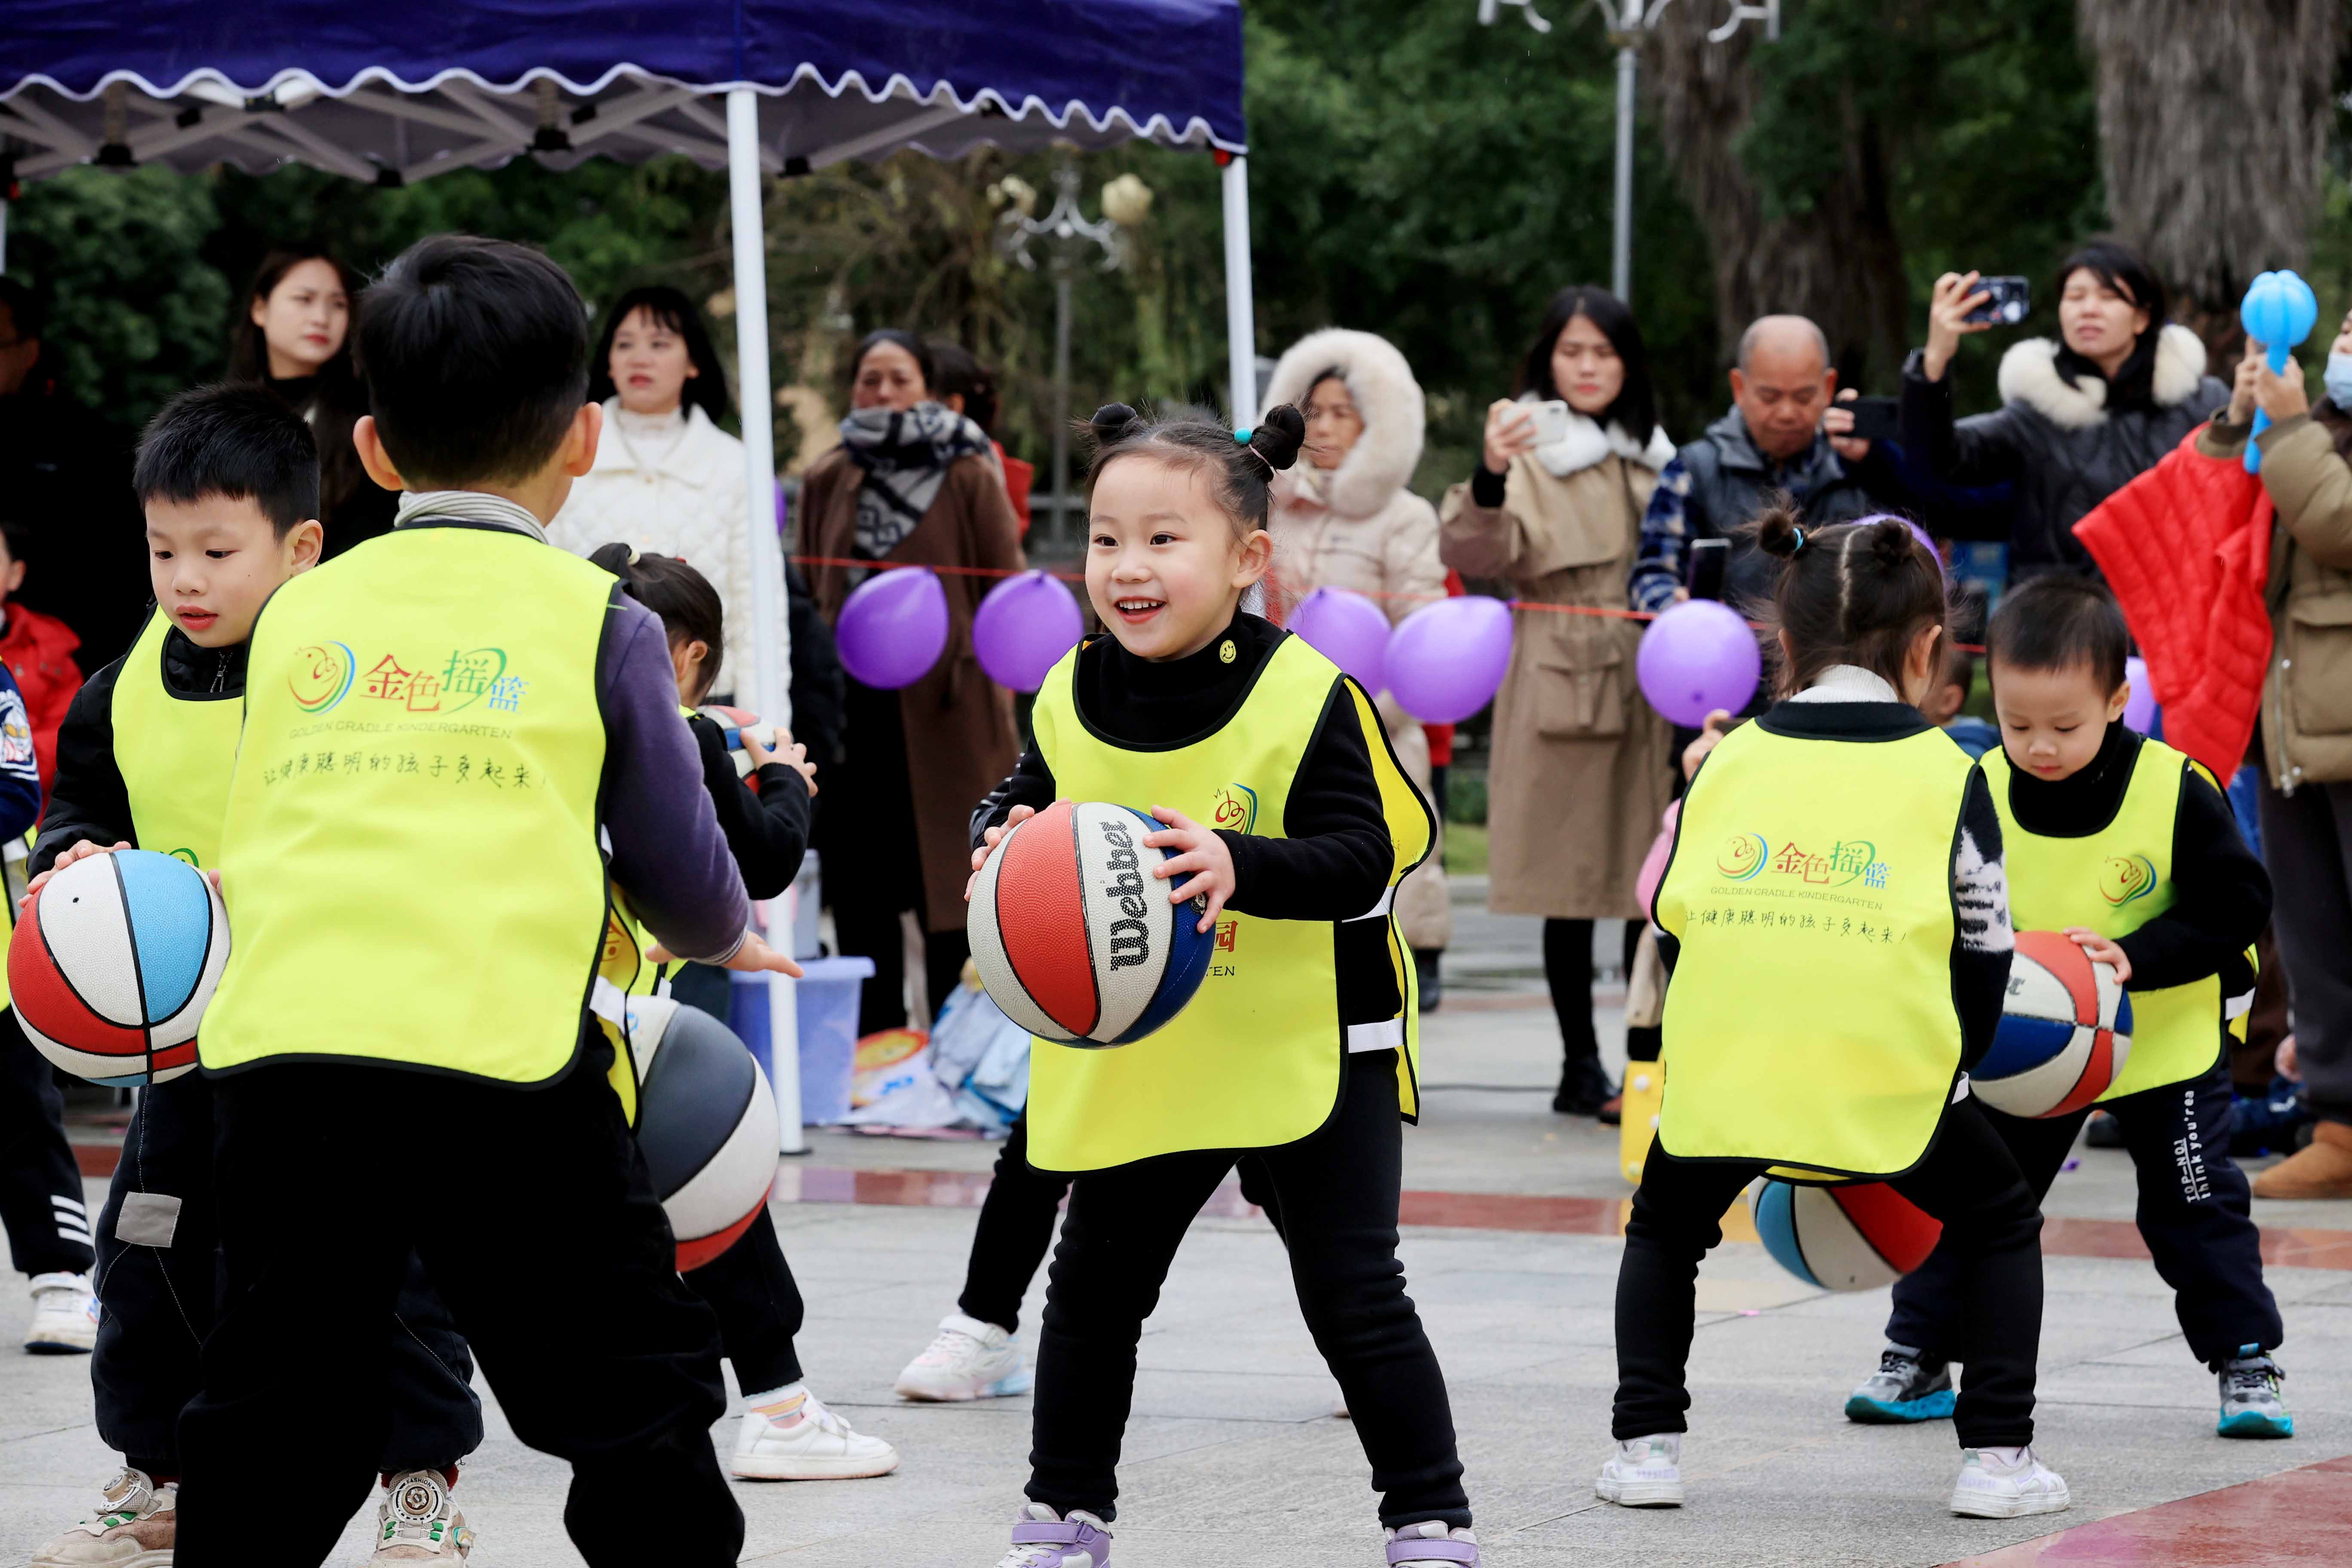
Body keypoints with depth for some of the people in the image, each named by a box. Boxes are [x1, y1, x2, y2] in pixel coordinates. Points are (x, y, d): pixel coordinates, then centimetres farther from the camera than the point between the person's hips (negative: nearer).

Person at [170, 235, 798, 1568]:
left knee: (264, 1449, 13)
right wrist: (731, 939, 32)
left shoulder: (298, 614, 16)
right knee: (641, 1425, 7)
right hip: (501, 1062, -3)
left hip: (276, 1051, 3)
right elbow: (682, 877, 9)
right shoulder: (598, 620, 7)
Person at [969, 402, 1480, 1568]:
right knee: (1092, 1291, 15)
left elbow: (1368, 854, -21)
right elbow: (1020, 804, 11)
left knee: (1354, 1299, -4)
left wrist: (1239, 866, -37)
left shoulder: (1306, 696, -16)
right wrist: (1003, 841, -13)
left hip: (1307, 1047, -5)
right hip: (1134, 1059, 5)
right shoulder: (1073, 696, -2)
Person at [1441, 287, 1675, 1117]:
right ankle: (1580, 1068, 3)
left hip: (1650, 687, 5)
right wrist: (1490, 478, -37)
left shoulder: (1654, 458, 15)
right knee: (1572, 885, -3)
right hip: (1561, 685, -5)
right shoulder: (1532, 451, -4)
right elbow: (1478, 554, -20)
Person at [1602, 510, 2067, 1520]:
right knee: (2000, 1228, 22)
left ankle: (1646, 1443, 18)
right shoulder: (1945, 774, 6)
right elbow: (1983, 956, 7)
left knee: (1665, 1231, 29)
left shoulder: (1728, 762, 13)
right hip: (1892, 1082, -2)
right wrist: (1947, 1071, 24)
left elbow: (1671, 933, 17)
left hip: (1721, 1069, 2)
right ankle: (1997, 1456, 12)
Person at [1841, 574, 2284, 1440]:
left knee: (2197, 1207, 3)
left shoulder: (2176, 792, -19)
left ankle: (2247, 1361, 15)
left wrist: (2136, 957, -29)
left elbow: (2236, 906, -17)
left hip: (2163, 1042, -2)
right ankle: (1917, 1357, 17)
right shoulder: (1979, 794, -13)